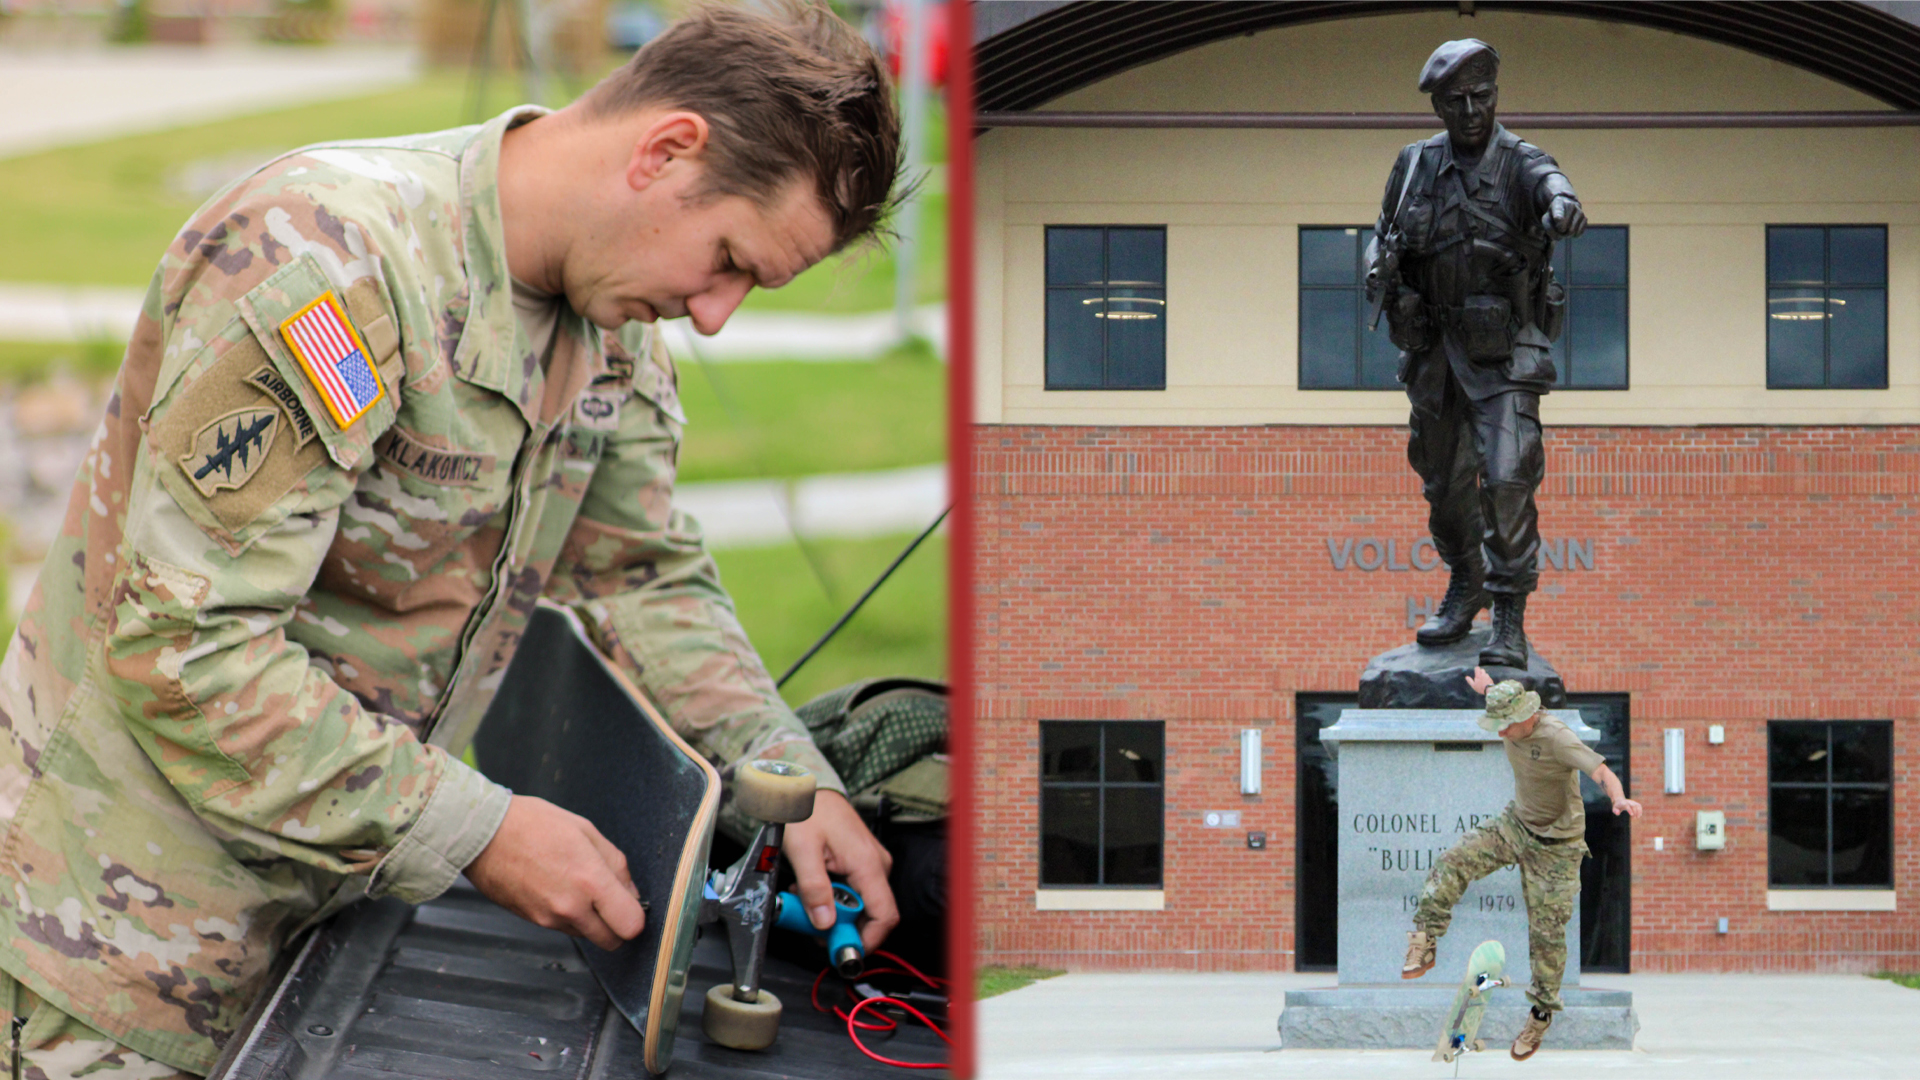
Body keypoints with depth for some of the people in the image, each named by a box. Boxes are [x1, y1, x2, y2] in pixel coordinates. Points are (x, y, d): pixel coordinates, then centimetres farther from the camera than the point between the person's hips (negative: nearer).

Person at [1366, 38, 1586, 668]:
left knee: (1507, 479, -16)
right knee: (1444, 482, 16)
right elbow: (1384, 238, 16)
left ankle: (1509, 622, -12)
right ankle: (1465, 590, 39)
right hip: (1433, 350, 5)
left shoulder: (1520, 164, -12)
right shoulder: (1415, 167, 3)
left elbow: (1547, 181, -37)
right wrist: (1379, 274, -7)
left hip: (1503, 353, -5)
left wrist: (1561, 203, -62)